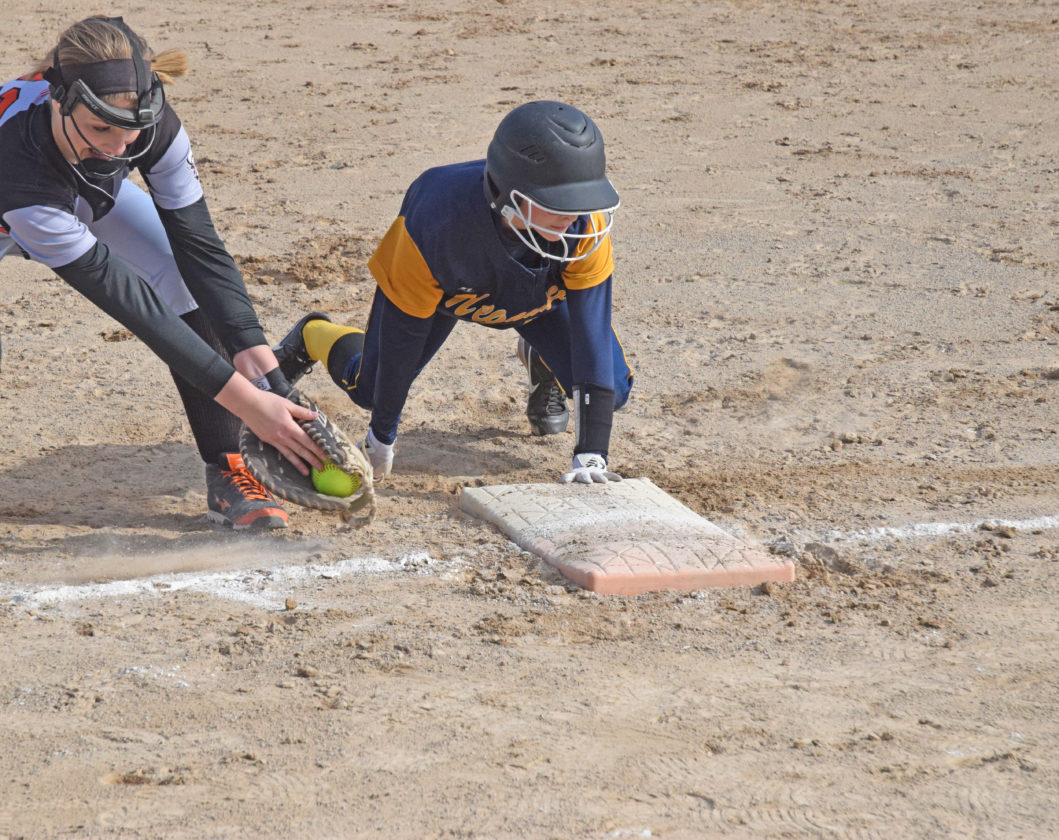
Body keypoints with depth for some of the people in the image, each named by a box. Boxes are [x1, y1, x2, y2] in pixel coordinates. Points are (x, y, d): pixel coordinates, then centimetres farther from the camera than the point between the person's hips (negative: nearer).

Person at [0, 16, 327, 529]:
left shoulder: (153, 125, -35)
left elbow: (198, 243, -26)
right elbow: (127, 300, -45)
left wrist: (253, 354, -38)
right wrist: (242, 399, -46)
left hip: (92, 197, 3)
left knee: (194, 291, -17)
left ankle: (226, 473, -8)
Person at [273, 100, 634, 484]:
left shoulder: (585, 222, -43)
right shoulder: (436, 223, -46)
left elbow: (593, 330, -39)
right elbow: (403, 331, -30)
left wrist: (592, 454, -45)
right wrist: (382, 435, -18)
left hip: (537, 293, 2)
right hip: (445, 289, -1)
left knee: (611, 390, -9)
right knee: (368, 390, 6)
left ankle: (541, 360, 26)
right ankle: (312, 337, 40)